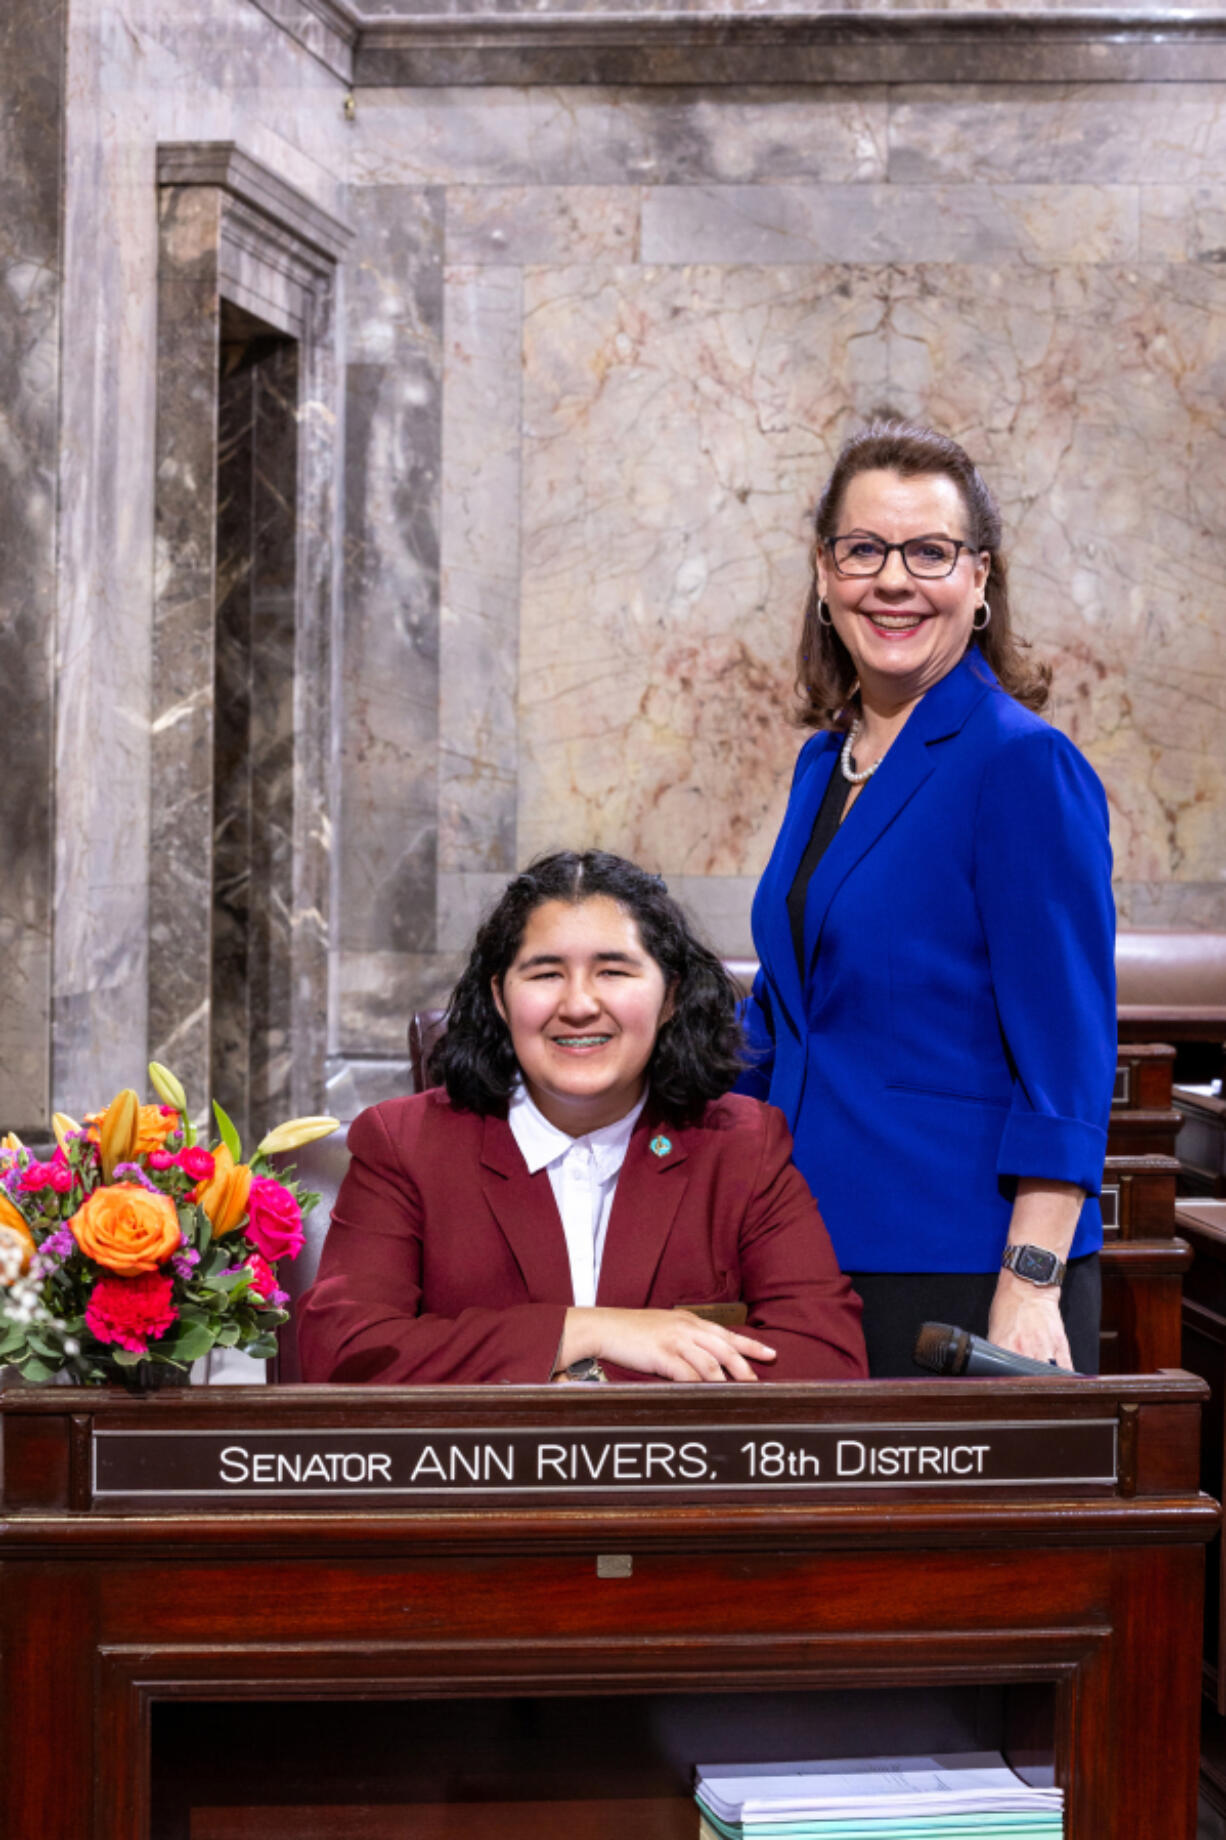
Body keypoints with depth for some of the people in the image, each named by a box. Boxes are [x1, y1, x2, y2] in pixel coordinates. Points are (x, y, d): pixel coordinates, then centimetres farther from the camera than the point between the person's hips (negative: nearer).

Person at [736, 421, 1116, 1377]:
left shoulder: (1025, 765, -11)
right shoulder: (825, 762, 12)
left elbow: (1067, 1065, -14)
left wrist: (1032, 1287, -19)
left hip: (967, 1274, -7)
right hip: (815, 1256, 7)